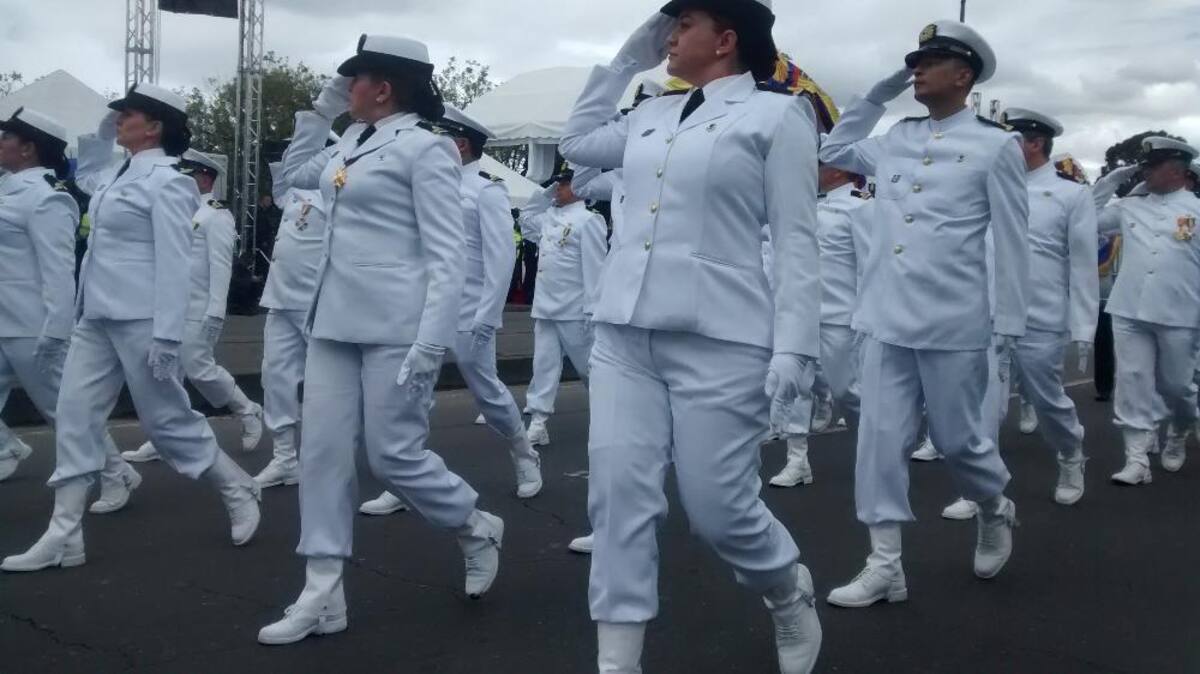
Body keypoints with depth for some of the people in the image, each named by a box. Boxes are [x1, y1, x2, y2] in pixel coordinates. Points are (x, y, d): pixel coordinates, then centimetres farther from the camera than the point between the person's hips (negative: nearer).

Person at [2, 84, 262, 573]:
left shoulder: (165, 181, -12)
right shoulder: (121, 177, 13)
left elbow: (173, 263, -17)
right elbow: (86, 173, 37)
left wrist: (166, 335, -21)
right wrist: (101, 131, 19)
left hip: (139, 320, -9)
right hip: (97, 317, 9)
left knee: (167, 419, 2)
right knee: (75, 416, 3)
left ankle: (238, 491, 22)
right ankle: (64, 536, 6)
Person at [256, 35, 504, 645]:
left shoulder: (425, 147, -10)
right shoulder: (353, 142, 14)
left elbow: (446, 256, -14)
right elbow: (295, 173, 32)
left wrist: (429, 346, -21)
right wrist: (319, 109, 19)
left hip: (394, 326, -8)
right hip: (336, 321, 8)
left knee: (394, 456, -2)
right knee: (323, 451, 4)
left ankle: (478, 529, 25)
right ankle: (323, 596, 12)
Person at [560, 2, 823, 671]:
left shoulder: (776, 115, 0)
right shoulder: (653, 115, 17)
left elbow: (797, 243, -5)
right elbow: (578, 141, 33)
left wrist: (794, 349, -13)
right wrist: (626, 60, 23)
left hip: (718, 341, -5)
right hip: (624, 334, 6)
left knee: (719, 508, -1)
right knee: (620, 497, 0)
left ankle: (791, 591, 31)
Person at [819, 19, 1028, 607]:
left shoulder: (995, 146, -2)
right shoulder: (894, 140, 11)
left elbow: (1012, 241, -3)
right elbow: (834, 152, 27)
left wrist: (1010, 323, -5)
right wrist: (876, 95, 15)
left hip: (953, 323, -4)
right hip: (886, 319, 5)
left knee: (958, 439, 8)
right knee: (881, 439, 2)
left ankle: (996, 511, 39)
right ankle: (884, 566, 9)